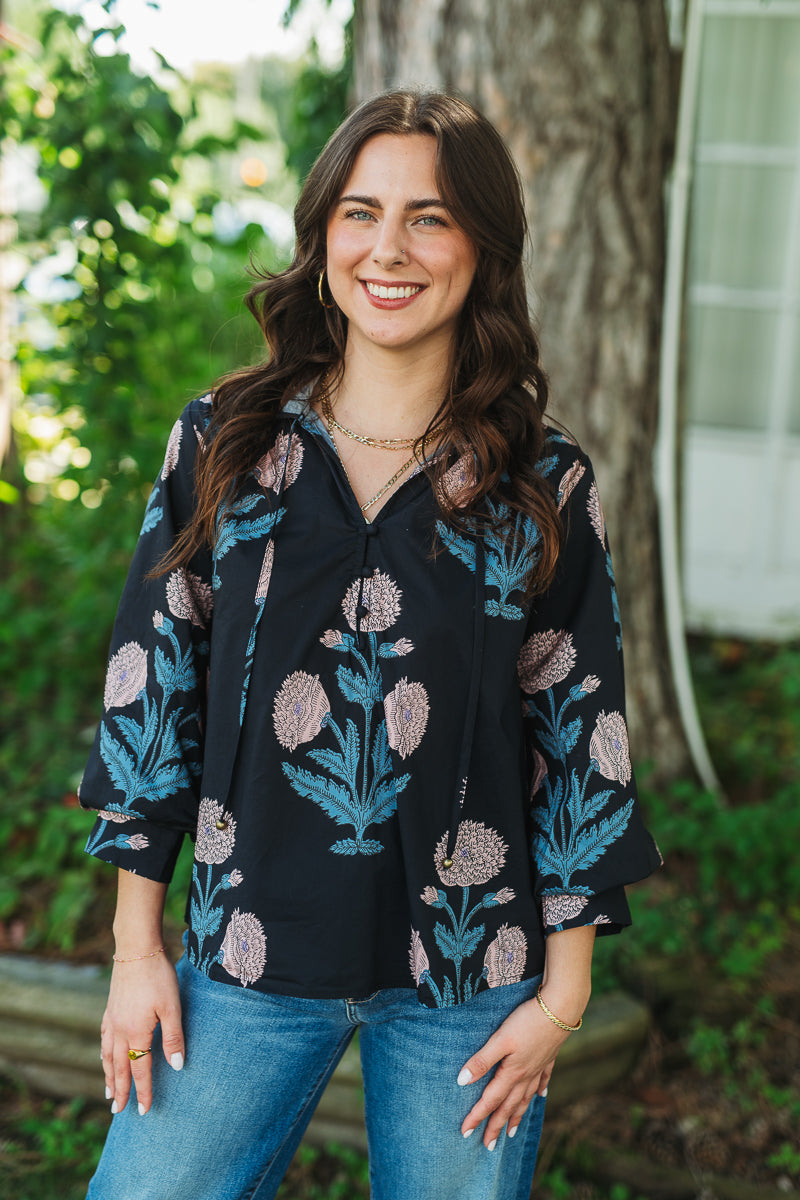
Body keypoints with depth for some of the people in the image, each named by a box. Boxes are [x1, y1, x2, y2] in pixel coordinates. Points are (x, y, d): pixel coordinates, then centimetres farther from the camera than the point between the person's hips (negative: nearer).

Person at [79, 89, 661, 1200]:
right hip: (249, 959, 1)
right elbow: (152, 682, 2)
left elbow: (581, 733, 1)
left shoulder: (545, 485, -3)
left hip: (469, 982, 0)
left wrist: (564, 988, 0)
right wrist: (136, 948, 2)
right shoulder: (222, 443, 0)